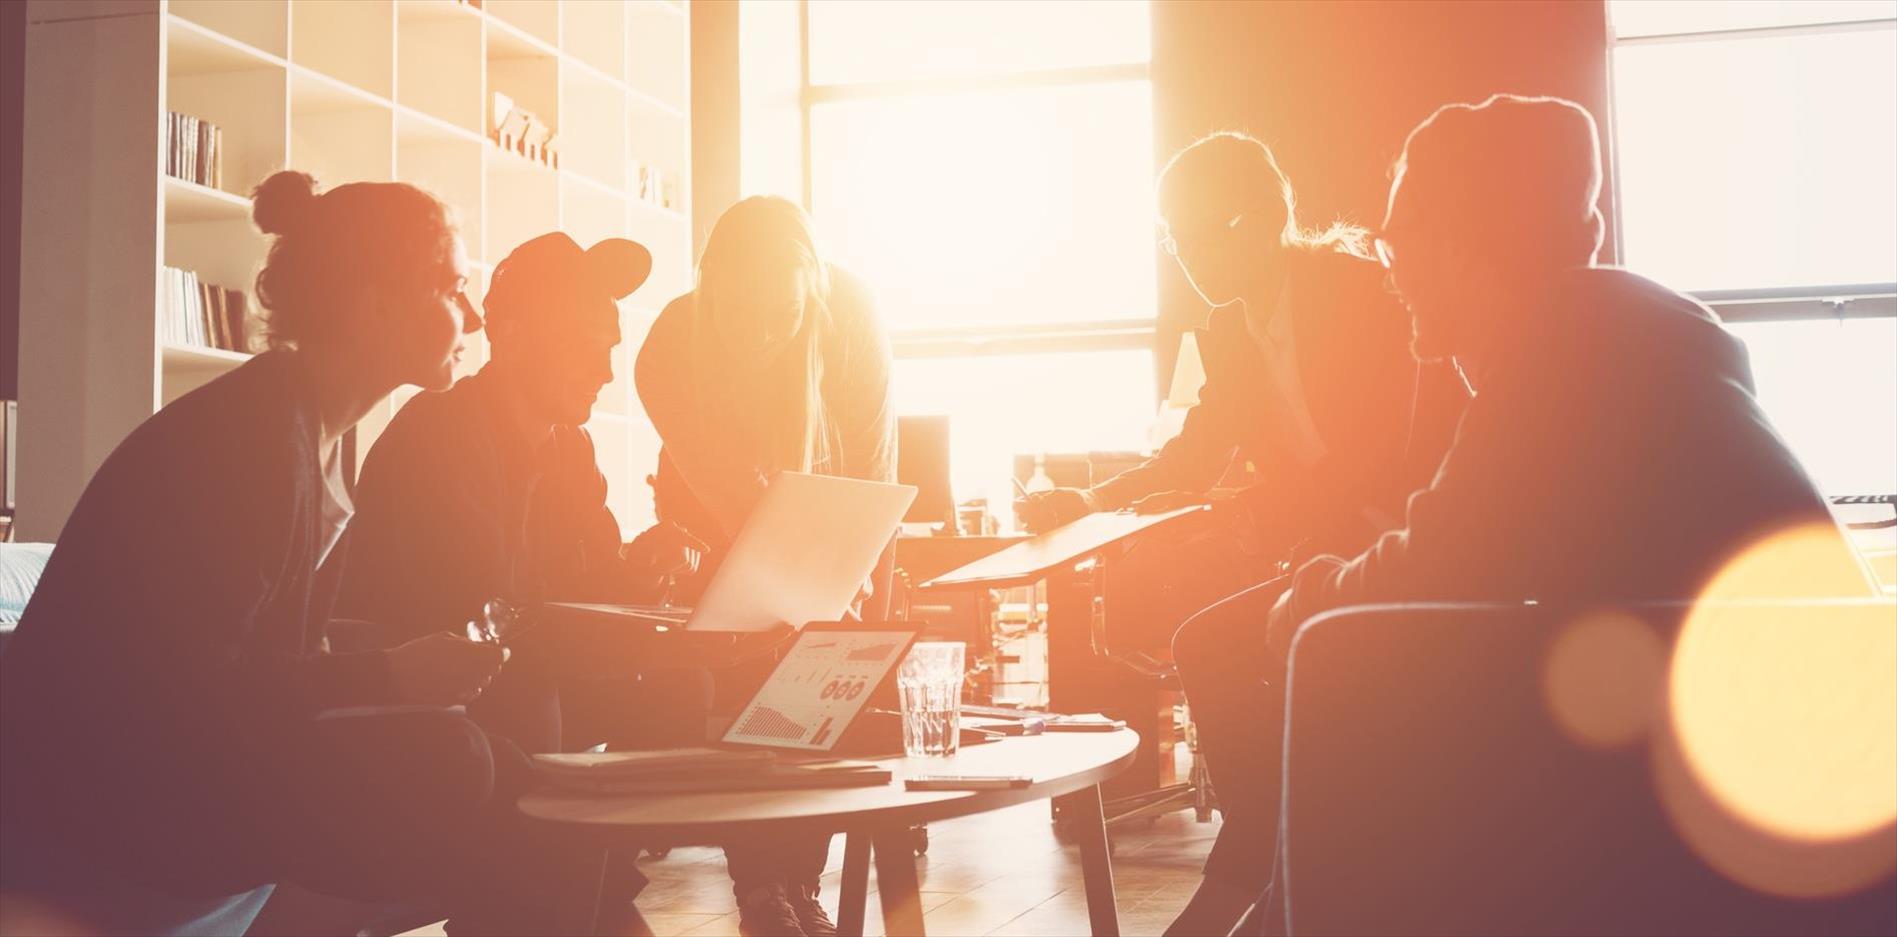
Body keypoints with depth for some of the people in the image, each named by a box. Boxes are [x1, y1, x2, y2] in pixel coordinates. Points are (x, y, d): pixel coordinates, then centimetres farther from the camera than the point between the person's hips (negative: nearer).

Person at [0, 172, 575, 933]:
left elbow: (270, 660, 8)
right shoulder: (251, 434, -18)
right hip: (99, 802, -9)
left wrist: (420, 670, -4)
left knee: (498, 772, -3)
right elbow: (188, 682, -24)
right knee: (442, 764, -23)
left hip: (194, 763, 9)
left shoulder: (314, 432, 11)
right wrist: (393, 675, -20)